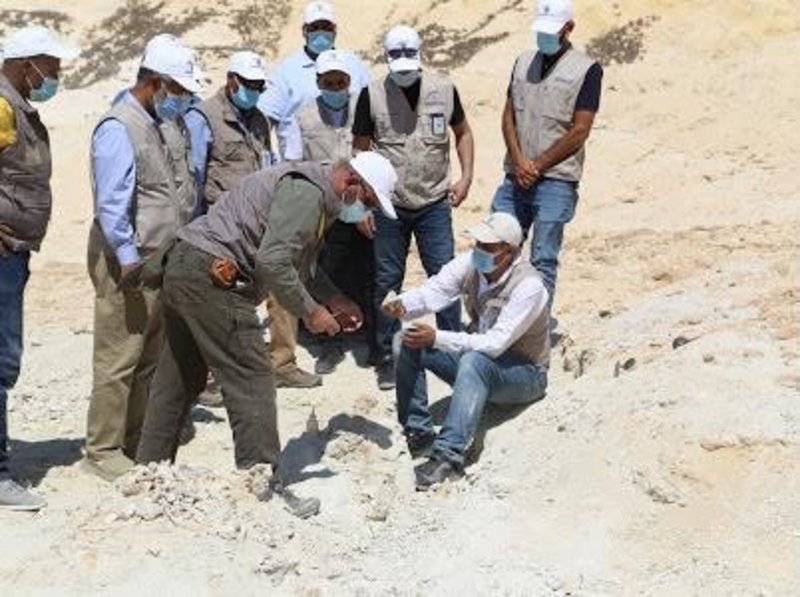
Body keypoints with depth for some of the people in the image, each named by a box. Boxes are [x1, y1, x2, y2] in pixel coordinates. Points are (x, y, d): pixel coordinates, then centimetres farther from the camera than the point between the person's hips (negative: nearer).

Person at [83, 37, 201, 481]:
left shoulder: (166, 124, 14)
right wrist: (127, 256, -28)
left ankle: (137, 442, 25)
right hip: (129, 265, -9)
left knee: (152, 360, 14)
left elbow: (184, 187, 22)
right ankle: (103, 451, 6)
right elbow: (112, 203, -21)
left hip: (166, 261, 9)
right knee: (118, 362, -3)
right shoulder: (118, 129, -14)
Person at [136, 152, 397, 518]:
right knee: (251, 383, -6)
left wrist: (334, 301, 14)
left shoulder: (316, 196, 18)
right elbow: (272, 262, -24)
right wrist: (310, 312, -14)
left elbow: (301, 263, 26)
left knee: (179, 379, 18)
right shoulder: (307, 192, -15)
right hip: (212, 278, -11)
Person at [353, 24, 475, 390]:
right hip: (388, 206, 0)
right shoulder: (372, 95, -5)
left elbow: (463, 132, 13)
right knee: (387, 282, 7)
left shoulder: (443, 90, -1)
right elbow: (360, 151, 0)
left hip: (434, 204, 1)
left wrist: (466, 177, 1)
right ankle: (388, 358, 18)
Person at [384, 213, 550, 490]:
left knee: (474, 362, -39)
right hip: (477, 351, 7)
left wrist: (437, 338, -41)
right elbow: (433, 292, -19)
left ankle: (448, 458, -42)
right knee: (411, 343, -11)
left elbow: (495, 344, -33)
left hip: (524, 372, -7)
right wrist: (404, 305, -42)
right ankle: (418, 434, -4)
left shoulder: (529, 285, -27)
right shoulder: (471, 263, -8)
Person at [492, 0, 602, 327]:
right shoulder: (524, 61, 11)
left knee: (543, 260, -1)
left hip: (556, 182, -5)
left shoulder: (586, 69, -5)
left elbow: (579, 132, -9)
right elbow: (508, 116, 9)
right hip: (515, 177, 5)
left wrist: (537, 166, -9)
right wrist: (519, 161, -7)